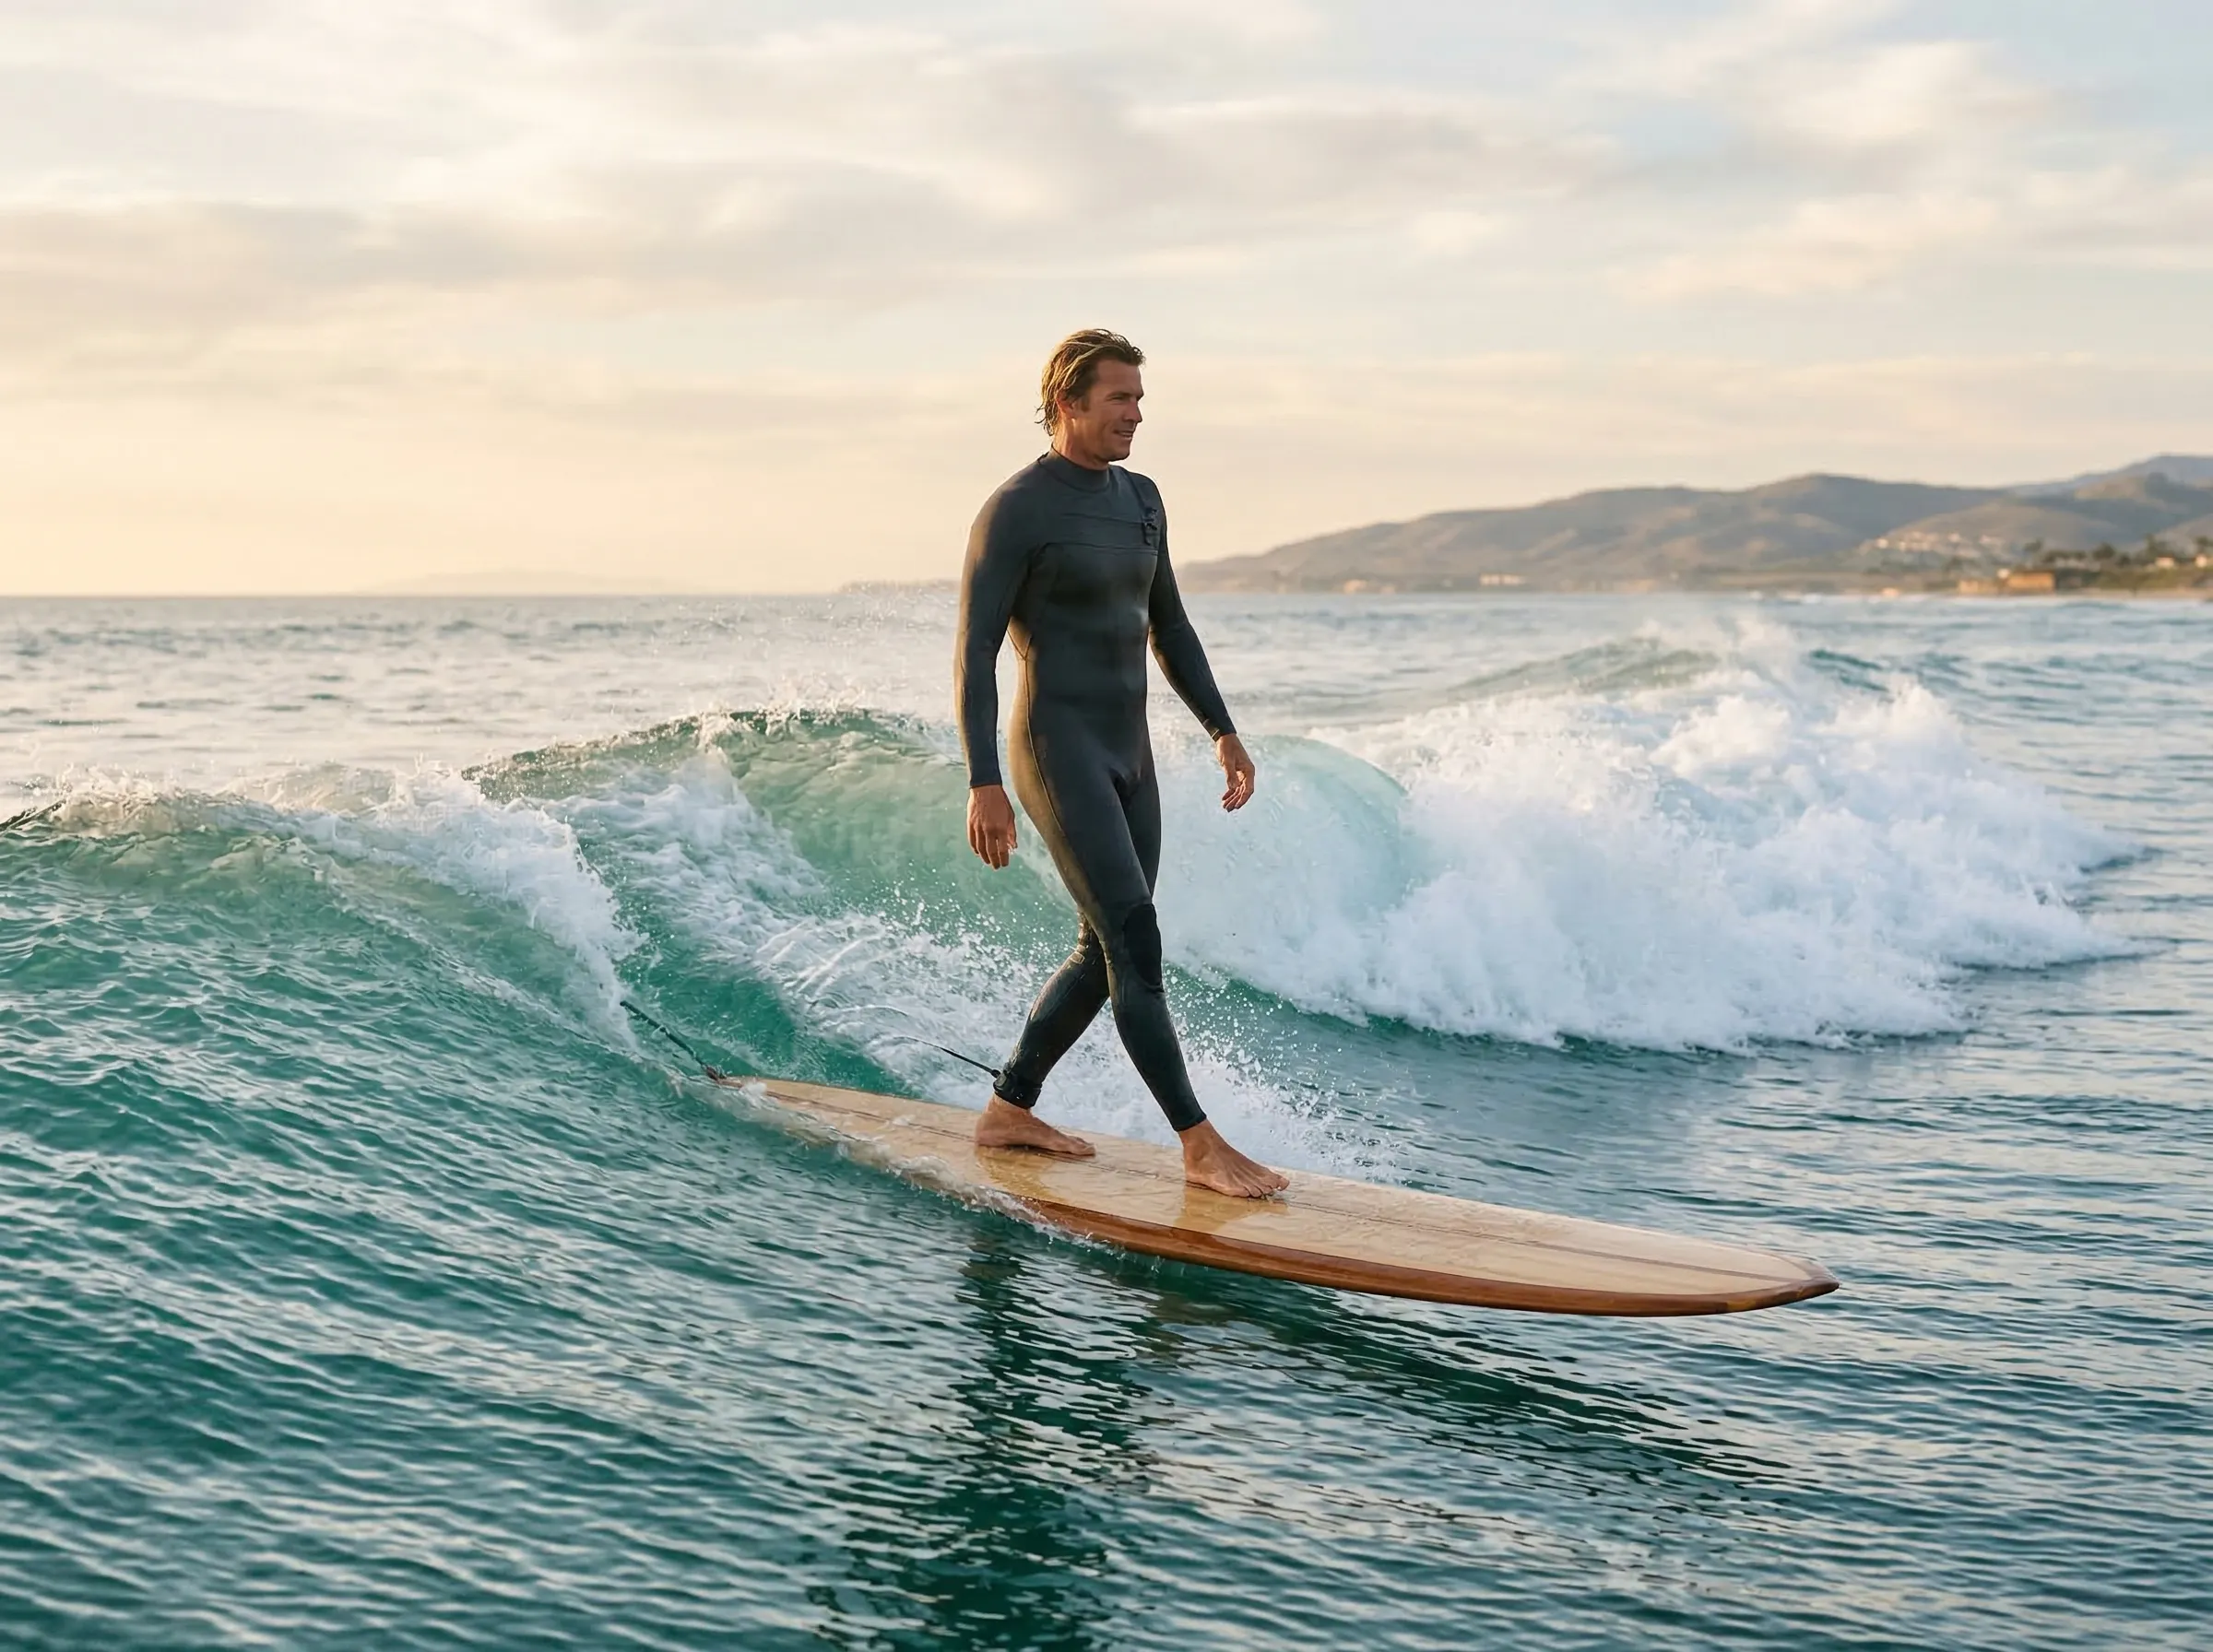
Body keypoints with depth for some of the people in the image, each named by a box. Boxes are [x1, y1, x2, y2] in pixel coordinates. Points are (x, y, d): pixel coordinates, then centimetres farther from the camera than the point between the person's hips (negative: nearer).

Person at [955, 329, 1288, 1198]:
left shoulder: (1140, 498, 13)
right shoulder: (1015, 510, -11)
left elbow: (1168, 628, 22)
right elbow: (973, 653, -14)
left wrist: (1222, 730, 16)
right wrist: (984, 783, -21)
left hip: (1129, 754, 9)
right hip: (1057, 750, -9)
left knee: (1106, 952, 11)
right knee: (1135, 943, -12)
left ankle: (1008, 1110, 25)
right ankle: (1202, 1146, -9)